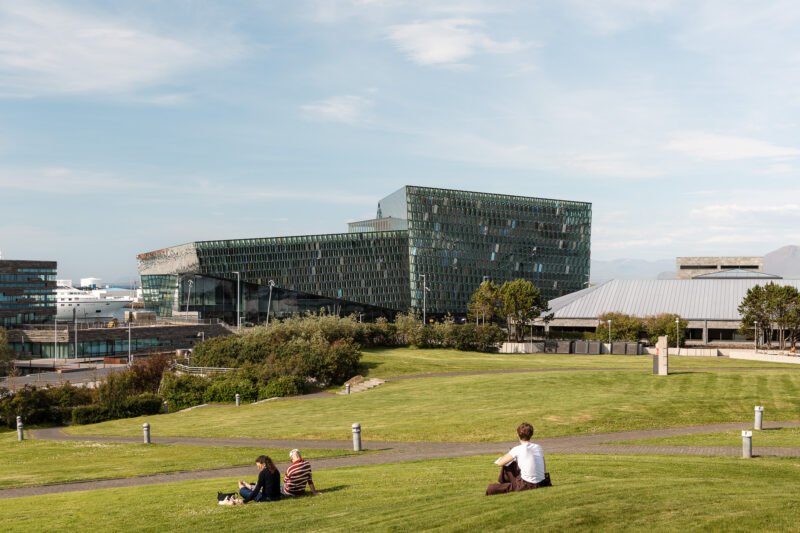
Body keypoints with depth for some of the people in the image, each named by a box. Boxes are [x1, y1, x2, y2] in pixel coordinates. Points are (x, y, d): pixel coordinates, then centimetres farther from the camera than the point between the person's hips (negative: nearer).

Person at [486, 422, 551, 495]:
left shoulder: (517, 450, -11)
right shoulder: (538, 447, 4)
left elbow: (500, 463, -4)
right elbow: (543, 468, 14)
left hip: (526, 485, -7)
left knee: (490, 489, -2)